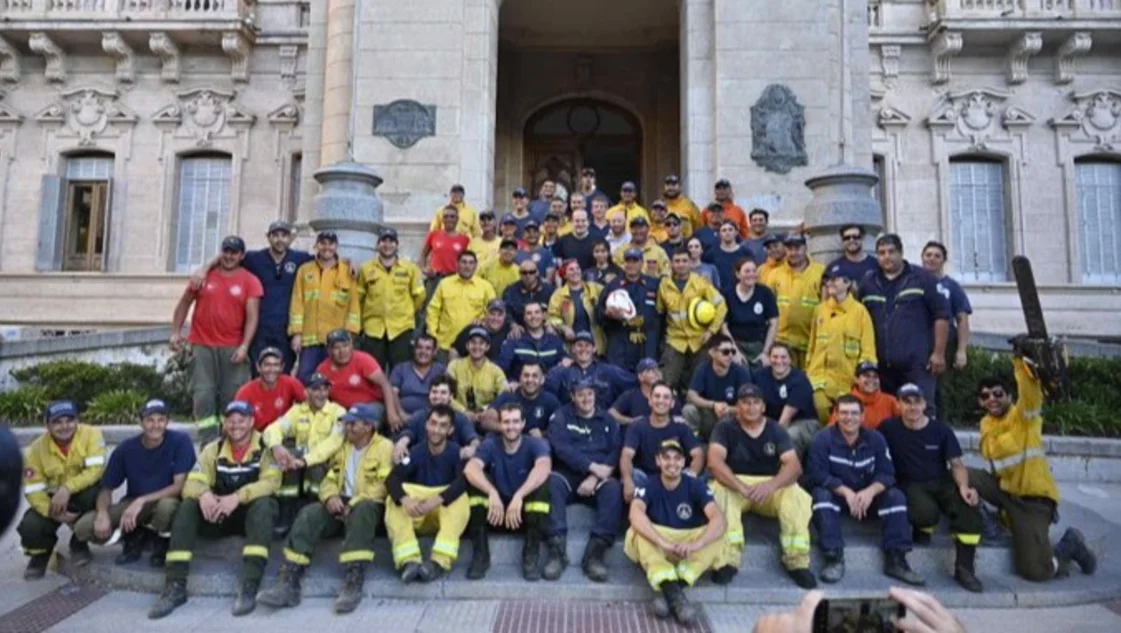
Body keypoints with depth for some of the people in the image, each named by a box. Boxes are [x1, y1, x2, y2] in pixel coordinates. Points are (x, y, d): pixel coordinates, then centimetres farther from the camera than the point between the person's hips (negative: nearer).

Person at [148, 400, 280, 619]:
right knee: (187, 506, -21)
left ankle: (249, 586, -39)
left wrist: (237, 497, -35)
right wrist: (203, 494, -31)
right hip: (218, 515, 4)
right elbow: (192, 482, -7)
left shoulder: (265, 447, -8)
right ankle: (175, 586, -22)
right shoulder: (213, 449, 2)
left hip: (252, 512, -4)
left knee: (264, 504, -35)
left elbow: (271, 481, -21)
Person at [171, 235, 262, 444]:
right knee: (203, 395, -3)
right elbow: (184, 303, 17)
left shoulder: (250, 281, 2)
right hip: (202, 346, 2)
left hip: (233, 348, -1)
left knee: (232, 396, 0)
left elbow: (252, 316, -4)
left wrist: (244, 346, -13)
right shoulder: (204, 275, 8)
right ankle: (208, 442, -1)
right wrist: (176, 332, 10)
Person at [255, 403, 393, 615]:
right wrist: (330, 496, -10)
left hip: (368, 505, -6)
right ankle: (289, 582, -27)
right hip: (341, 502, 6)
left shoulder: (384, 447, -3)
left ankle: (353, 583, -43)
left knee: (361, 511, -39)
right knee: (309, 514, -22)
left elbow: (382, 487, -11)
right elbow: (330, 479, 13)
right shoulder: (342, 446, 18)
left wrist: (354, 504, -20)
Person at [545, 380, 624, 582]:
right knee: (551, 482, -33)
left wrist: (595, 477, -14)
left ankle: (595, 552, -32)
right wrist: (593, 466, -16)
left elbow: (616, 453, 2)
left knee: (613, 488, -31)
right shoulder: (561, 416, 8)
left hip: (598, 478, 1)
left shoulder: (608, 420, 15)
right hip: (568, 475, -1)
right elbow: (561, 448, -8)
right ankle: (557, 549, -34)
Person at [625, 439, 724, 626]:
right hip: (657, 546, -1)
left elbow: (719, 519, -23)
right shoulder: (648, 486, -8)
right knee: (636, 532, -30)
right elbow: (636, 514, -29)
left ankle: (668, 590, -37)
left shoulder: (695, 486, -7)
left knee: (719, 535, -27)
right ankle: (673, 591, -45)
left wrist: (696, 545, -42)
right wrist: (665, 544, -45)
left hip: (690, 552, 1)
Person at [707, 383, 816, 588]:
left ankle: (797, 561, -14)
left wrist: (771, 485, -32)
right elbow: (714, 461, -19)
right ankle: (727, 560, -32)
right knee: (719, 491, -35)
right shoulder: (725, 428, -4)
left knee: (798, 496, -28)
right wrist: (742, 487, -35)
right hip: (735, 485, -1)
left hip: (771, 488, 2)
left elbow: (794, 465, -11)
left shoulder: (776, 430, 3)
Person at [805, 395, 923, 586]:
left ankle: (896, 560, -18)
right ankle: (834, 558, -32)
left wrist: (870, 492, -30)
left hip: (867, 495, 3)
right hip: (835, 494, -3)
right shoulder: (823, 439, -14)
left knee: (896, 496, -21)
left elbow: (887, 473, -9)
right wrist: (846, 492, -32)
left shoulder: (875, 439, -3)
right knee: (821, 495, -35)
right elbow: (817, 474, -21)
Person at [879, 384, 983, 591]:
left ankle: (964, 568, -11)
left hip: (941, 483, 3)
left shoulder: (941, 429, 2)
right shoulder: (889, 428, -3)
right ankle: (922, 530, 5)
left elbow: (956, 464, 2)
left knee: (969, 509, -27)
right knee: (927, 512, -35)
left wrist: (963, 486, -18)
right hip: (911, 485, -3)